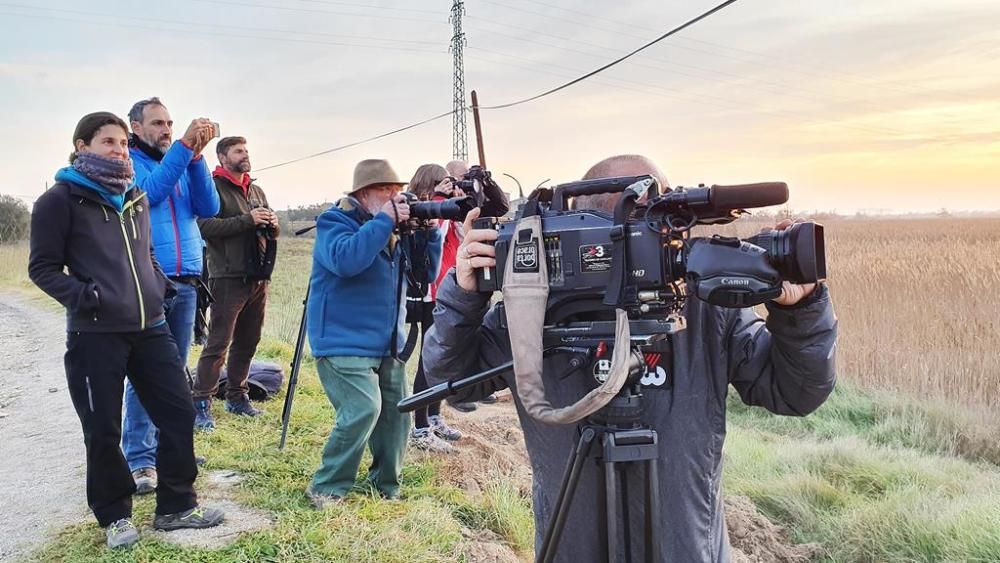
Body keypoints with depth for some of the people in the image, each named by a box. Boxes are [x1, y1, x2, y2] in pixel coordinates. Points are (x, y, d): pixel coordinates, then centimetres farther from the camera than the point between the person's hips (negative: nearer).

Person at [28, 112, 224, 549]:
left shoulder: (135, 198, 14)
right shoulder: (60, 199, -5)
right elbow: (43, 268, -4)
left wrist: (161, 284, 9)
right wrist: (83, 296, -18)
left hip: (150, 329, 6)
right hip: (94, 335, -6)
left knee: (178, 412, 7)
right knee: (103, 431, 3)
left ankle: (176, 506, 22)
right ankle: (114, 516, 23)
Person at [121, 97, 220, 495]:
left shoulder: (183, 164, 16)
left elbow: (208, 208, 2)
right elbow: (149, 191, -16)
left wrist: (196, 155, -9)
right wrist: (183, 145, -19)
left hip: (185, 282, 5)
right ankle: (140, 459, 0)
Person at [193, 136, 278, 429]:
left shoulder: (256, 191, 19)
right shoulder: (212, 187, -3)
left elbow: (270, 234, 21)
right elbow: (205, 227, -18)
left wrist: (273, 225, -2)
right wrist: (247, 220, -20)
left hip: (258, 277, 7)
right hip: (228, 278, -7)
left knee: (247, 342, 12)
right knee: (218, 344, -8)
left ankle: (237, 396, 23)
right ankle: (201, 403, -2)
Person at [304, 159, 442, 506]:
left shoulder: (393, 230, 15)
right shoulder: (335, 222, -7)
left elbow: (425, 271, 14)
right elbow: (345, 260, -29)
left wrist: (429, 231, -1)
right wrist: (385, 220, -24)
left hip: (387, 345, 8)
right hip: (343, 343, -8)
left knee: (396, 413, 6)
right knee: (364, 409, -22)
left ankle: (386, 485, 24)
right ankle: (326, 488, -6)